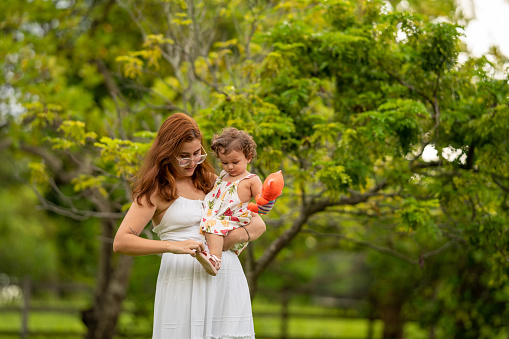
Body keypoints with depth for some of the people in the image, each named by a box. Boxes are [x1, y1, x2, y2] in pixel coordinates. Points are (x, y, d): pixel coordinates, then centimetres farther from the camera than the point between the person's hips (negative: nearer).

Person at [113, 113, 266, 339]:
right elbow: (121, 242, -9)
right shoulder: (155, 191, 3)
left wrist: (236, 236, -6)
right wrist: (172, 246, -21)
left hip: (227, 280, 4)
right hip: (183, 281, -4)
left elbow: (258, 224, 17)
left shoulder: (211, 182, 18)